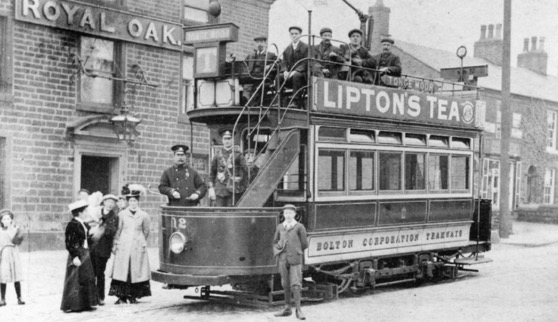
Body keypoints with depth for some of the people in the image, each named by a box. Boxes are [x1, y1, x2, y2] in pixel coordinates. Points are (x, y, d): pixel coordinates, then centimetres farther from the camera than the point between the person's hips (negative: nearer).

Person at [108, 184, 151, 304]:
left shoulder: (143, 216, 3)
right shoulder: (122, 215, 3)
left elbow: (146, 231, 14)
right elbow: (118, 230, 8)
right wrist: (115, 244, 5)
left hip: (138, 247, 0)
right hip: (123, 246, 0)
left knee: (136, 271, 1)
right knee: (122, 270, -4)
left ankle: (133, 296, 11)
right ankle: (122, 296, 0)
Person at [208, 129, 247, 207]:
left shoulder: (238, 155, 0)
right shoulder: (218, 154, 9)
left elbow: (245, 171, 1)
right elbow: (212, 172, 12)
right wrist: (211, 188, 7)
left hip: (233, 191, -2)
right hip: (220, 190, 2)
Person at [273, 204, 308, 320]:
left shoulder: (299, 227, -1)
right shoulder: (280, 227, 10)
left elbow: (304, 244, 1)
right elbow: (275, 242, 19)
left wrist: (295, 250, 6)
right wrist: (277, 252, 5)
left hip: (295, 259, -4)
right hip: (283, 259, 4)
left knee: (295, 284, -8)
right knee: (285, 284, 9)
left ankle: (298, 310, -5)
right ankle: (287, 309, 17)